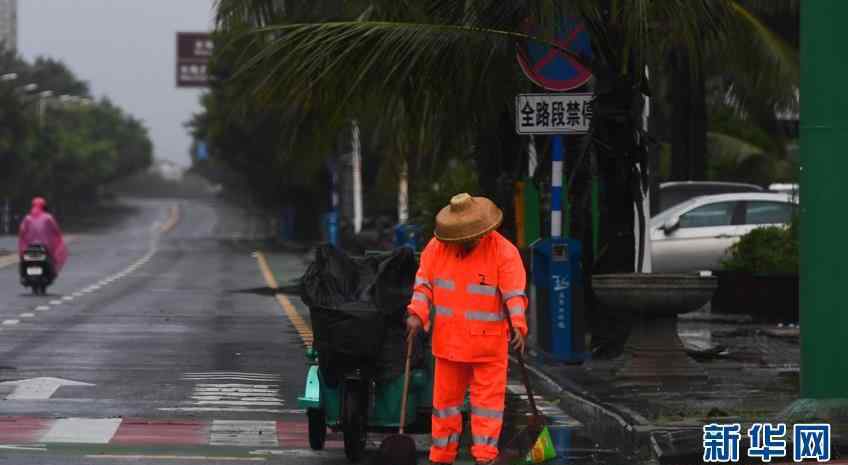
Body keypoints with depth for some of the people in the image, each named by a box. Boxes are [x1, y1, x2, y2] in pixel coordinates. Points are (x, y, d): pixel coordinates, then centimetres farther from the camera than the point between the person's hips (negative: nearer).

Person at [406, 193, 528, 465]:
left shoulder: (503, 251, -13)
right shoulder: (438, 246, -2)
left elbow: (514, 293, -18)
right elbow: (424, 282, 3)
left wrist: (519, 327, -31)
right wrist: (417, 314, -12)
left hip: (488, 343, -4)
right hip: (449, 340, 4)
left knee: (488, 400, -2)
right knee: (445, 398, 12)